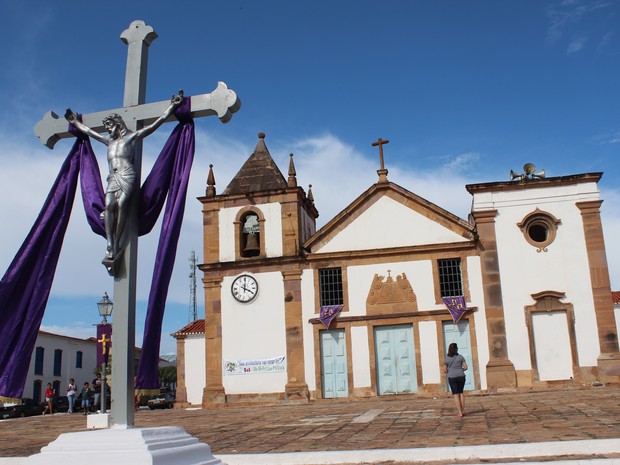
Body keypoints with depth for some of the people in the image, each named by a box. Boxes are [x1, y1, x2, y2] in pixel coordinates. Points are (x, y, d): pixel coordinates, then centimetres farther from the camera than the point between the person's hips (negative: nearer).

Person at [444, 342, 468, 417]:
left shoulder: (446, 358, -1)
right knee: (461, 393, 18)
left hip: (452, 377, -1)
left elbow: (445, 370, 3)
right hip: (461, 376, 2)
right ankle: (463, 410, 17)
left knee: (456, 395, 1)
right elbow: (465, 367, 0)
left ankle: (460, 413, -5)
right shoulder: (460, 357, 0)